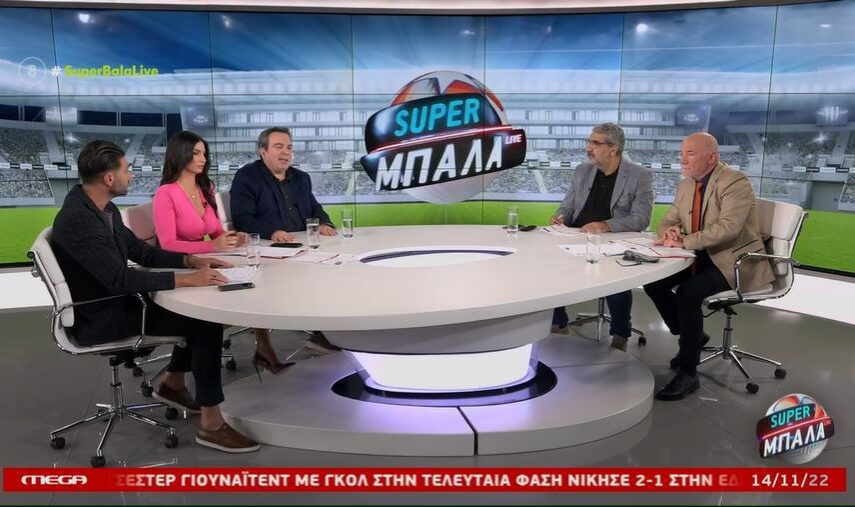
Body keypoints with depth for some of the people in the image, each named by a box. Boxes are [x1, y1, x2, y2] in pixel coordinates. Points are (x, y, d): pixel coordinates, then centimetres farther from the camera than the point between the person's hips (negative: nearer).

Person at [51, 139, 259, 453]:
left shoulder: (104, 208, 6)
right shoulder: (77, 220, -25)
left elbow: (141, 252, 14)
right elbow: (119, 279, -31)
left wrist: (190, 261, 1)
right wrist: (186, 279, -30)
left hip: (116, 300, 10)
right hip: (99, 317, -10)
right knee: (206, 322, -17)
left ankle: (173, 383, 23)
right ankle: (211, 424, -10)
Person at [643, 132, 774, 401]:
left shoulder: (735, 182, -17)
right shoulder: (685, 185, 7)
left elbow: (727, 227, -29)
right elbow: (667, 220, 13)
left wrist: (684, 241, -31)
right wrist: (670, 232, -12)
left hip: (735, 260, -8)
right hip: (702, 257, 8)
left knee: (688, 292, -30)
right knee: (652, 281, -7)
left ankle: (688, 373, -17)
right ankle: (691, 335, 14)